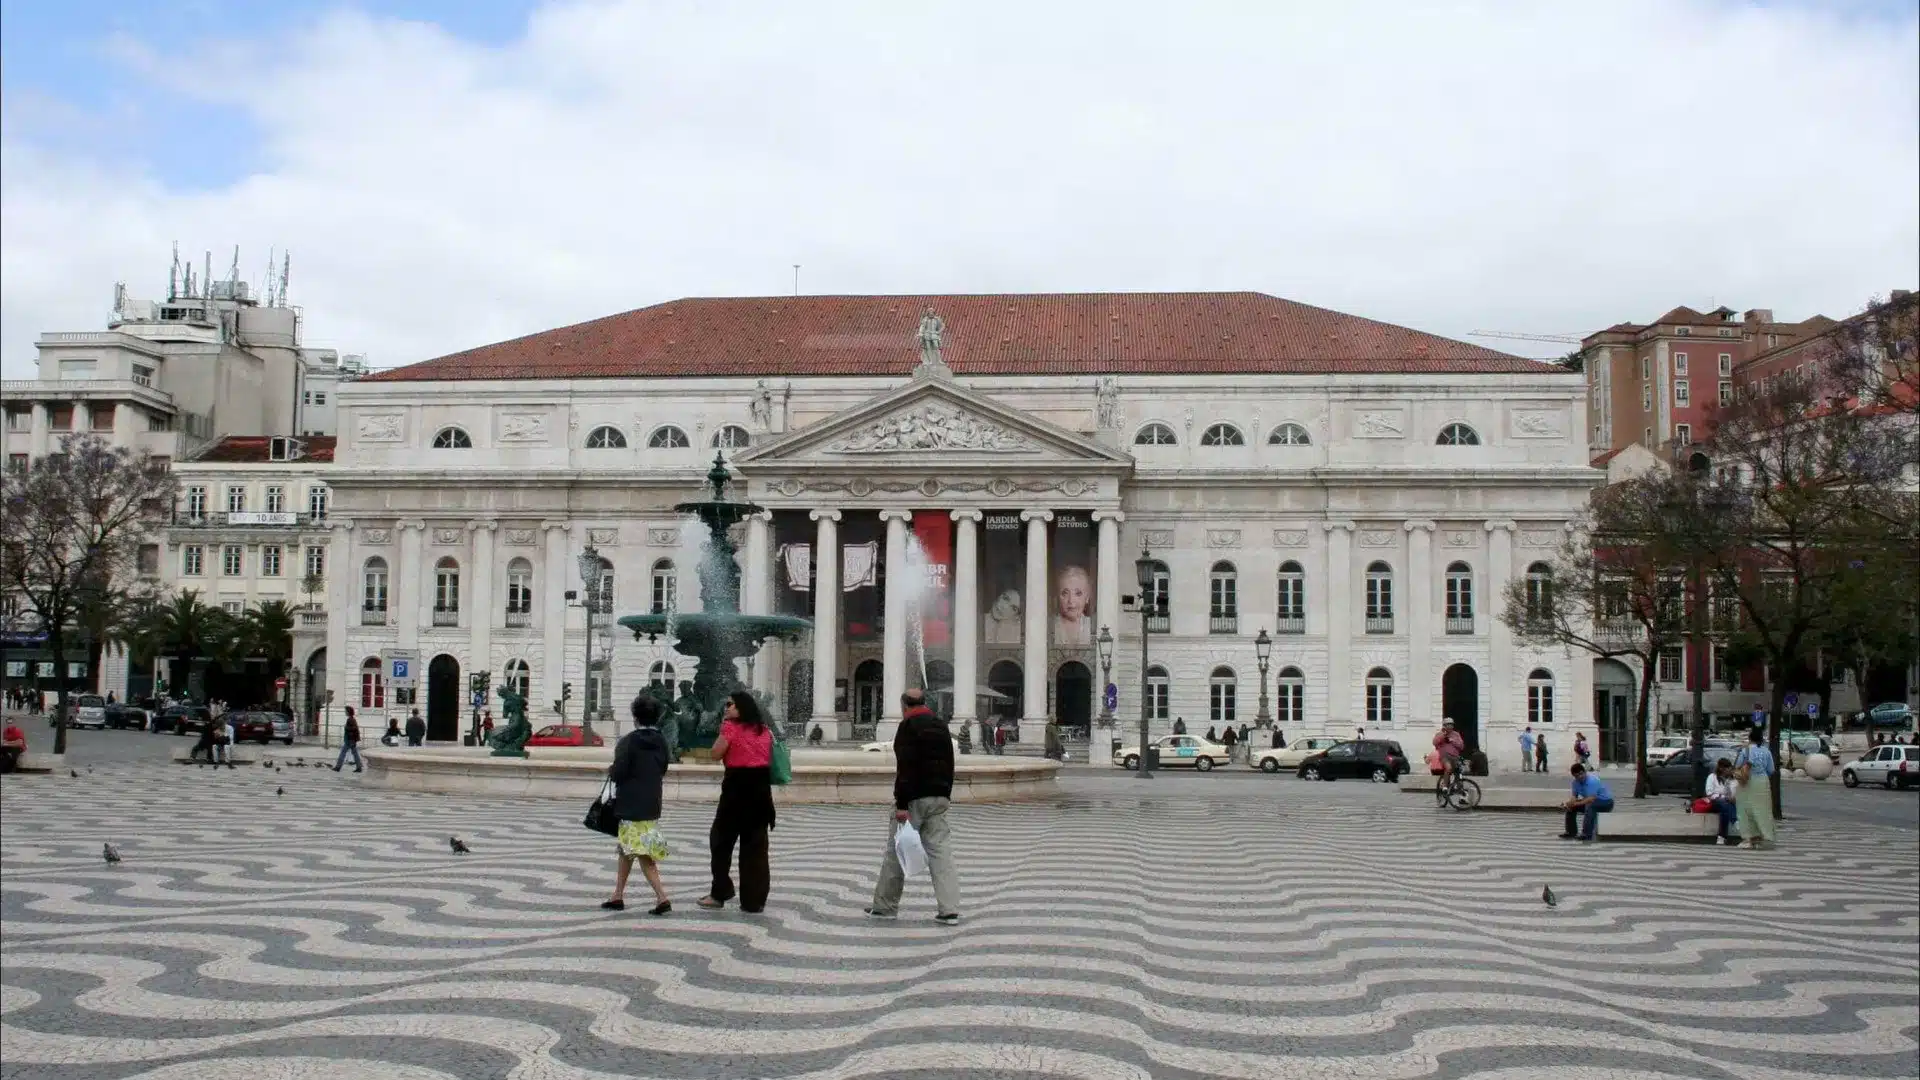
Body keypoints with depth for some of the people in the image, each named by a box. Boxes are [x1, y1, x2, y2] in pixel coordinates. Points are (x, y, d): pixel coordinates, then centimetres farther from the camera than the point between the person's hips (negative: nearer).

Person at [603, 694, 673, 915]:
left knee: (643, 855, -4)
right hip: (652, 803, 7)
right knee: (625, 849, 17)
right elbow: (664, 768, 12)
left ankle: (662, 897, -13)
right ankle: (618, 896, 22)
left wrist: (611, 773, 5)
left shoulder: (629, 741, -14)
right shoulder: (661, 741, 5)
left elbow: (618, 772, -16)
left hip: (632, 805, -7)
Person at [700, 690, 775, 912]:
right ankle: (754, 900, 7)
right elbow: (770, 759, 14)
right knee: (756, 846, 7)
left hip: (737, 786, -5)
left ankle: (720, 893, 11)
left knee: (721, 839, 10)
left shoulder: (731, 727, -8)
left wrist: (722, 728, 1)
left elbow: (716, 754, -5)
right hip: (761, 788, 6)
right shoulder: (764, 729, 11)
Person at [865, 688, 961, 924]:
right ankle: (949, 909, -4)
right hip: (939, 797, 7)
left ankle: (884, 906, 13)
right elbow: (949, 765, 19)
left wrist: (901, 804, -19)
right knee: (940, 850, 3)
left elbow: (905, 767, -17)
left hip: (915, 798, -7)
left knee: (896, 851, 4)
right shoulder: (941, 725, 15)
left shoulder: (908, 726, -8)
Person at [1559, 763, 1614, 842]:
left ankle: (1587, 834, -37)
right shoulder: (1576, 782, -5)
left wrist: (1576, 803, -35)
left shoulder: (1592, 781, -29)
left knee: (1590, 805, -37)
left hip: (1606, 802, -8)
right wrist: (1568, 803, -24)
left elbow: (1591, 799, -36)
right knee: (1571, 806, -2)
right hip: (1591, 801, 8)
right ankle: (1571, 831, 4)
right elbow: (1574, 797, -3)